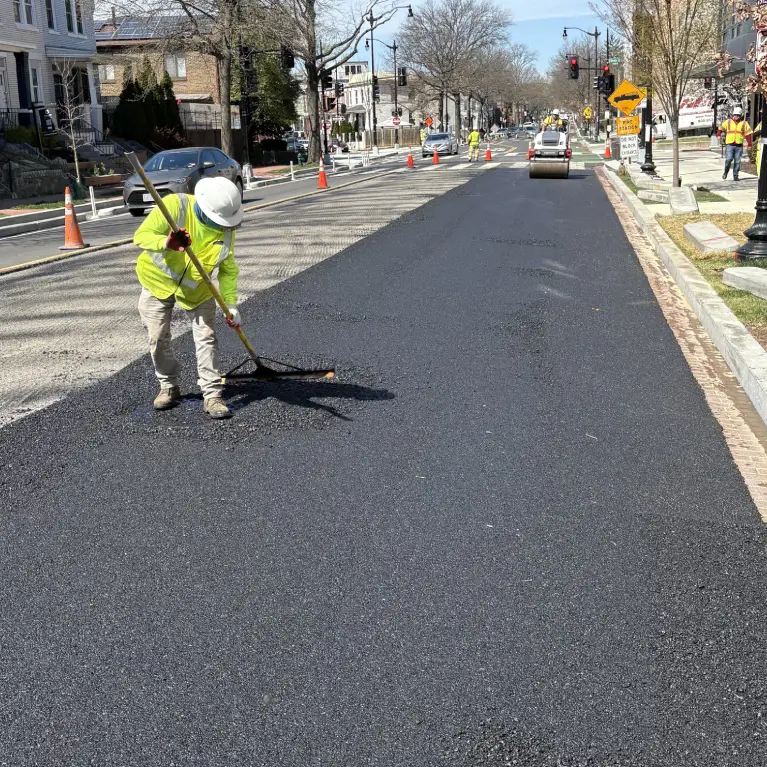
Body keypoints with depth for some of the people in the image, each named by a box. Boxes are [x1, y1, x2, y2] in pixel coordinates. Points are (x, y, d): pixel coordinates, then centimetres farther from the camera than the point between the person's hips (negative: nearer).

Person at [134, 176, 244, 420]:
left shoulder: (226, 229, -15)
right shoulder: (174, 205, -27)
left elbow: (228, 270, -7)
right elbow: (141, 235, -28)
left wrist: (231, 305, -14)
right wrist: (165, 243, -48)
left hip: (196, 288, 2)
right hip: (158, 281, -1)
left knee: (206, 338, -8)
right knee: (158, 338, 3)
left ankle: (212, 395, -2)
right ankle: (169, 387, 23)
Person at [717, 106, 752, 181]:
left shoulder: (744, 123, 6)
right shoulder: (728, 122, 7)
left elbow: (748, 134, 6)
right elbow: (721, 128, 15)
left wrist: (749, 145, 2)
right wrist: (718, 135, -3)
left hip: (739, 145, 1)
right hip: (729, 144, -1)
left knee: (737, 161, 2)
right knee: (728, 159, -14)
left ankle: (735, 176, 10)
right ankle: (726, 172, 11)